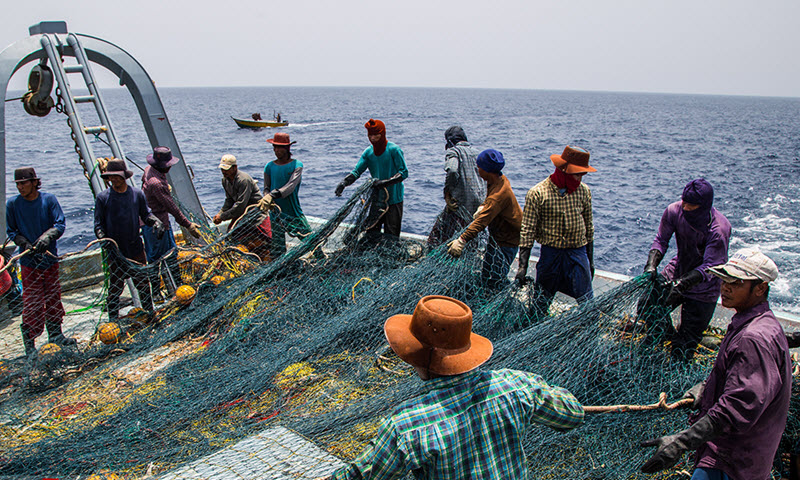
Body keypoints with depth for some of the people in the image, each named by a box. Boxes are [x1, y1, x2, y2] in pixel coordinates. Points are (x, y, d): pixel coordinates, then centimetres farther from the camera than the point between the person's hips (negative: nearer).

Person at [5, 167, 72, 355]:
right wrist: (26, 244, -16)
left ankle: (55, 333, 30)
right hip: (29, 262, -2)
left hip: (50, 259, 2)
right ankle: (29, 342, 9)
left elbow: (60, 224, -6)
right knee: (32, 303, -3)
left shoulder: (49, 199, -2)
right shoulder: (12, 204, -4)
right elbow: (11, 231, 1)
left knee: (54, 297, 13)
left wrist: (46, 237, -23)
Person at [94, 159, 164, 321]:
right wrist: (105, 241, -18)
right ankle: (113, 320, 20)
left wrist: (156, 222, -10)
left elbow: (146, 215, 11)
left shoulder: (137, 194, 1)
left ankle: (150, 313, 28)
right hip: (115, 251, -2)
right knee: (115, 287, 6)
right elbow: (98, 225, -1)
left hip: (136, 248, 2)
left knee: (143, 283, 13)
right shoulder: (103, 197, -5)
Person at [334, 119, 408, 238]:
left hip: (394, 200, -5)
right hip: (377, 199, 5)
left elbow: (404, 172, -14)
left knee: (391, 236, -3)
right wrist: (344, 182, -20)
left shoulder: (394, 150, -11)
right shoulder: (368, 152, 5)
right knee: (371, 232, 9)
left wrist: (385, 182, -28)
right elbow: (356, 171, 0)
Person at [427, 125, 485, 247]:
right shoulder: (476, 152, 18)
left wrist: (447, 195, -14)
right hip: (479, 206, 7)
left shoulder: (453, 151, -3)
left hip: (460, 205, -7)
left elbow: (452, 171, -23)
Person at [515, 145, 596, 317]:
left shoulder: (584, 191, 3)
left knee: (587, 303, 0)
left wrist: (590, 261, 16)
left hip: (578, 253, 2)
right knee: (541, 304, 8)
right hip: (550, 253, -2)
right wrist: (522, 266, -13)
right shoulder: (537, 193, -9)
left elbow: (589, 227, 13)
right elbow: (527, 231, -8)